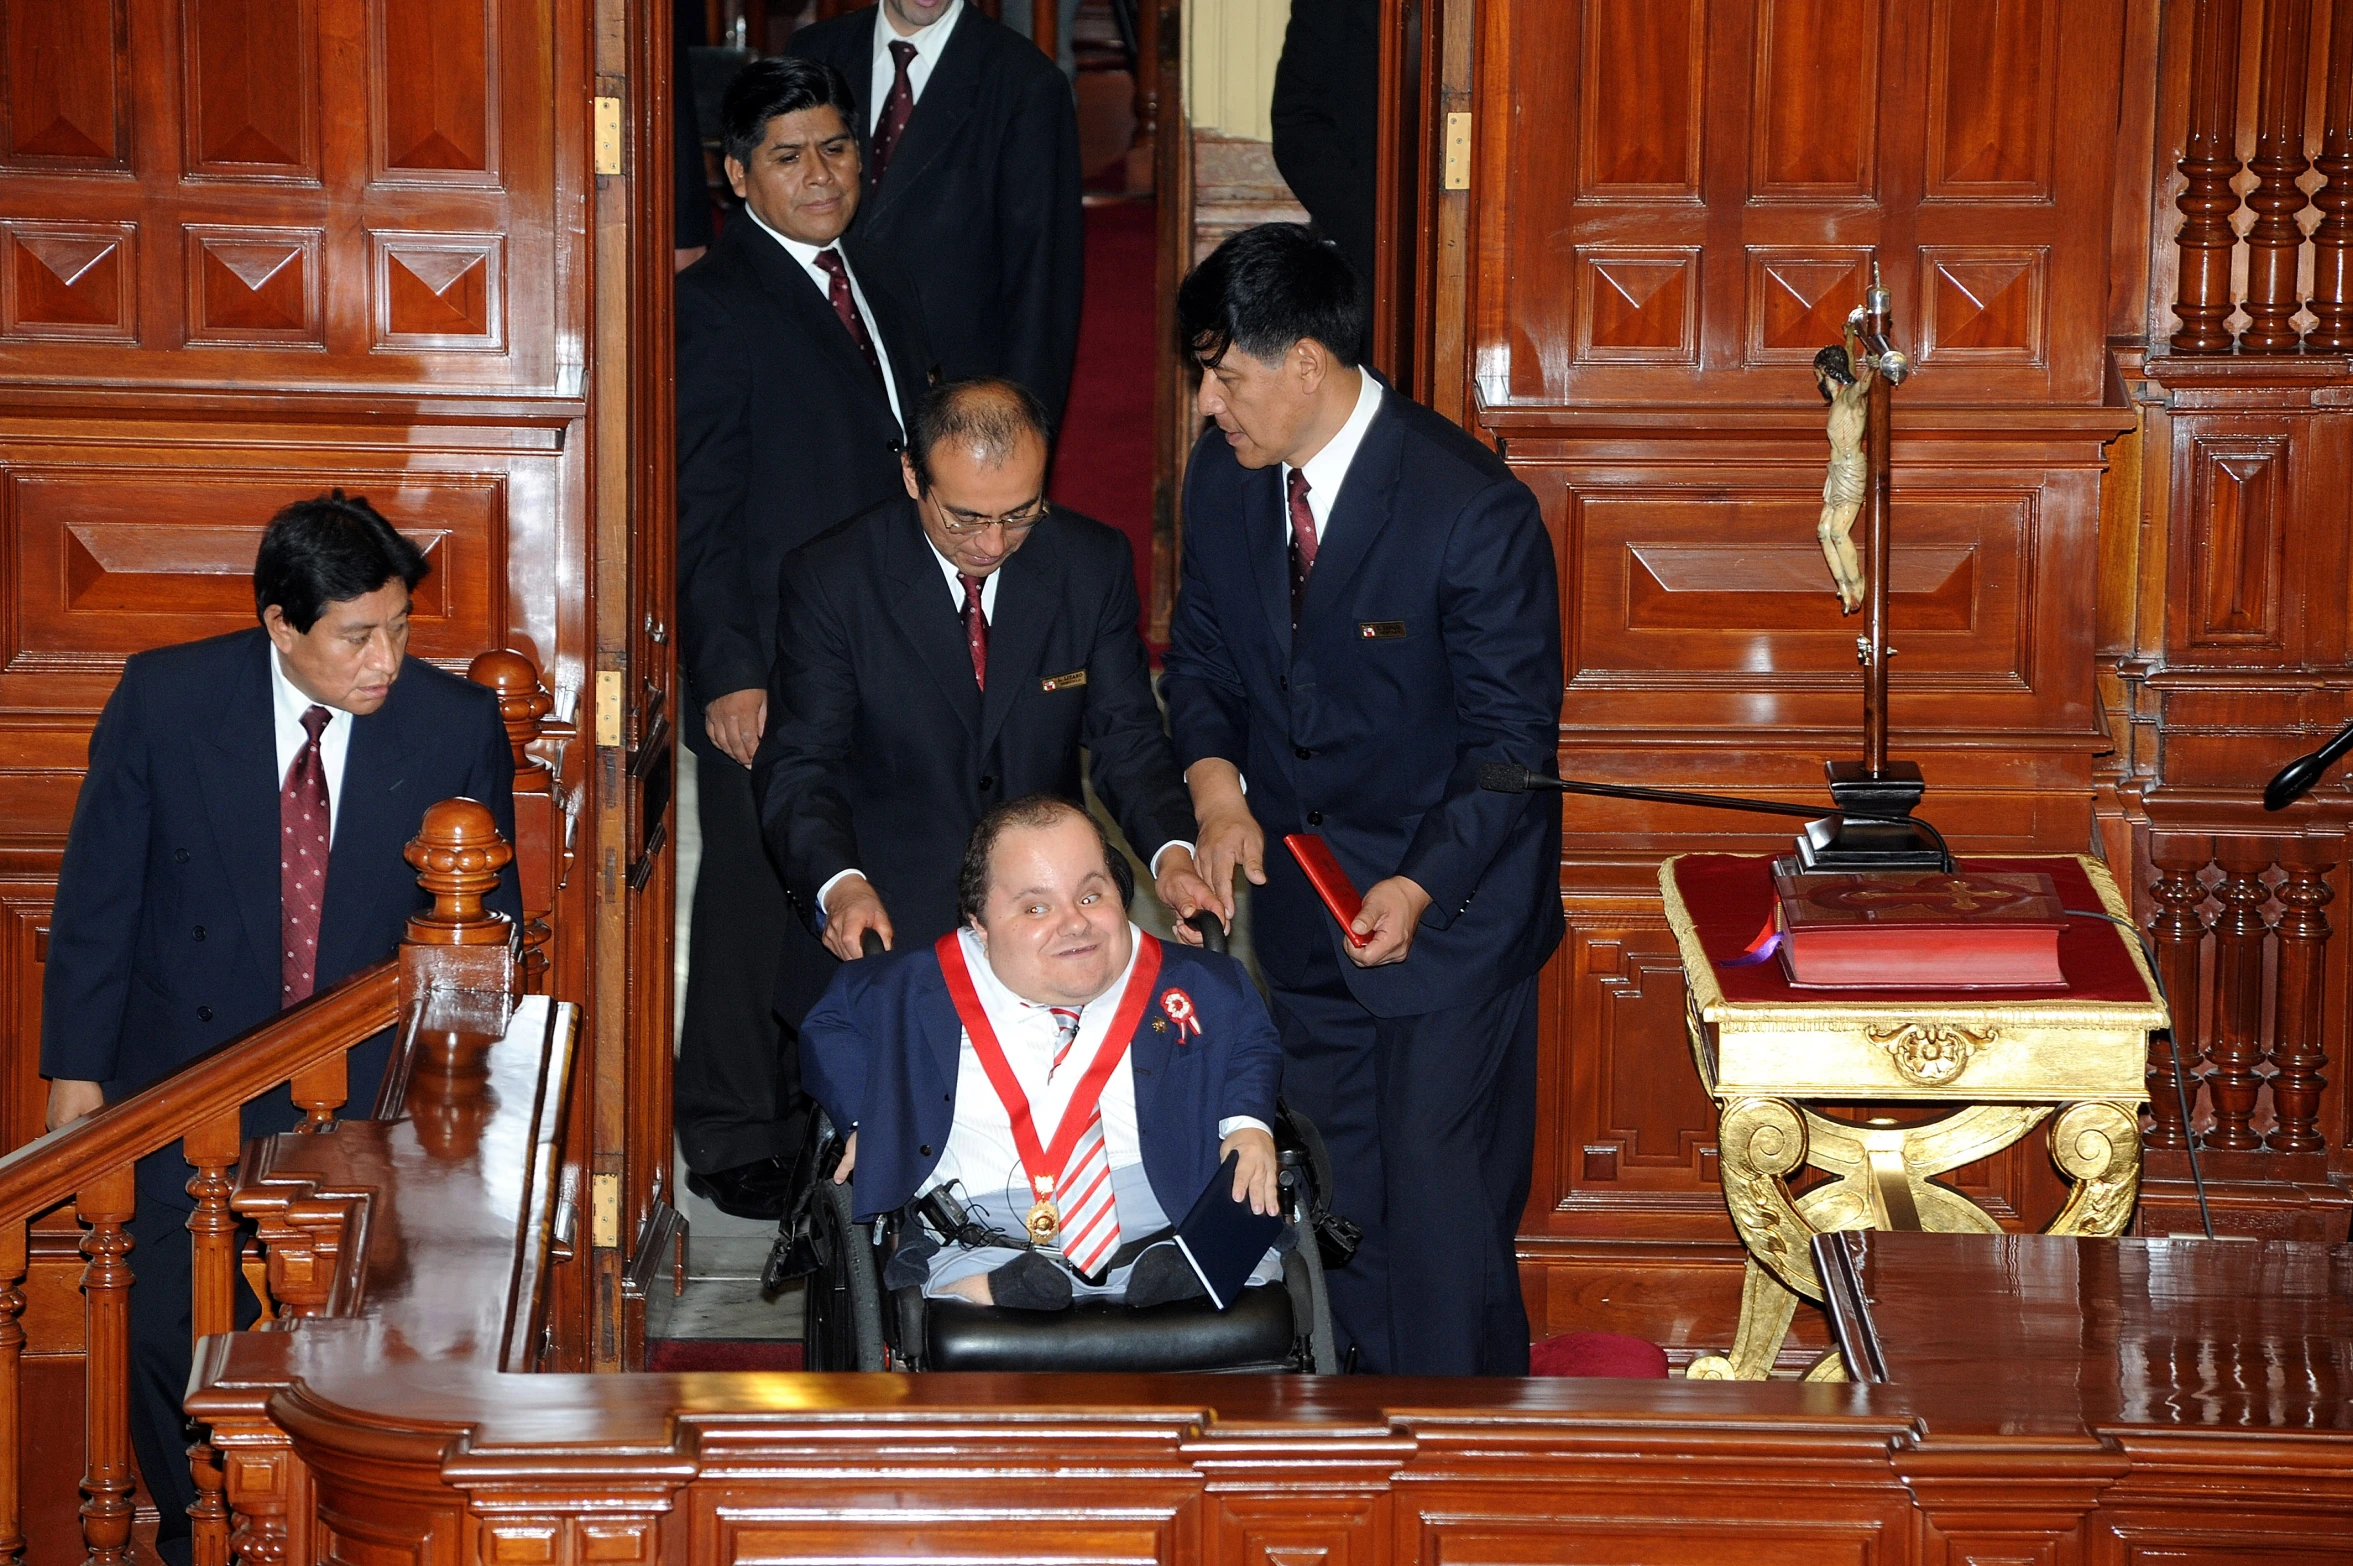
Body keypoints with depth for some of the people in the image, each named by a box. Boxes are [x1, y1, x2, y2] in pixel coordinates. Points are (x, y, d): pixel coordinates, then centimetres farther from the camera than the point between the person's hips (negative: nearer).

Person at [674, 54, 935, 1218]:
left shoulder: (882, 290, 14)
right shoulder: (715, 306, -10)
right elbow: (700, 506, -12)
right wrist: (728, 672, -17)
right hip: (769, 666, -7)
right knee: (755, 899, 1)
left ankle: (827, 1108, 24)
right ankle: (731, 1141, 12)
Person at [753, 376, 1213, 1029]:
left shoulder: (1094, 564, 1)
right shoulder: (830, 581, -7)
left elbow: (1126, 737, 5)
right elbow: (799, 767, -7)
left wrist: (1171, 850, -16)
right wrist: (840, 883, -27)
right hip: (885, 930, -2)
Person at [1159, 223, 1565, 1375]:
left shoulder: (1473, 510, -24)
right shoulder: (1222, 473, -4)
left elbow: (1512, 739, -18)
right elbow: (1201, 648, 9)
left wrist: (1420, 888, -30)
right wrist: (1215, 779, -12)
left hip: (1447, 904, -6)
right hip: (1301, 883, 6)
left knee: (1443, 1200, -1)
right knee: (1340, 1186, 17)